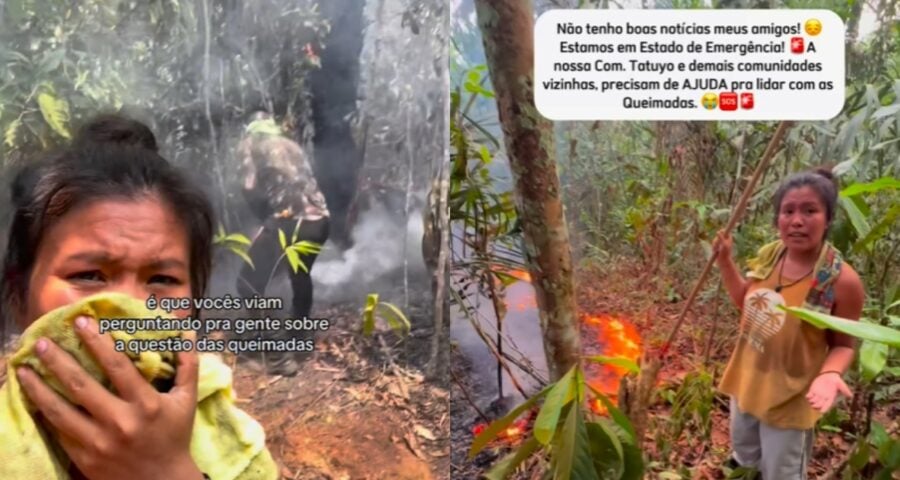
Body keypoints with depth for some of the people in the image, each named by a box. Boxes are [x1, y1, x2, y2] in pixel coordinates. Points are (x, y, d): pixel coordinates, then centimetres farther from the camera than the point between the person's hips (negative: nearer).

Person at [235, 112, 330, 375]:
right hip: (319, 220, 7)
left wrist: (266, 217, 12)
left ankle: (281, 354, -5)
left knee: (250, 284, 2)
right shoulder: (291, 145, 27)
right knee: (300, 276, 30)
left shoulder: (249, 144, 8)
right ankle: (296, 334, 47)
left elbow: (251, 188, -4)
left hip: (290, 220, -7)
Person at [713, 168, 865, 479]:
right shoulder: (769, 255, -8)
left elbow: (843, 345, -13)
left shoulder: (842, 281, -25)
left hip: (788, 397, -5)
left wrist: (830, 373, -33)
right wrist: (725, 261, -2)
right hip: (746, 382, 6)